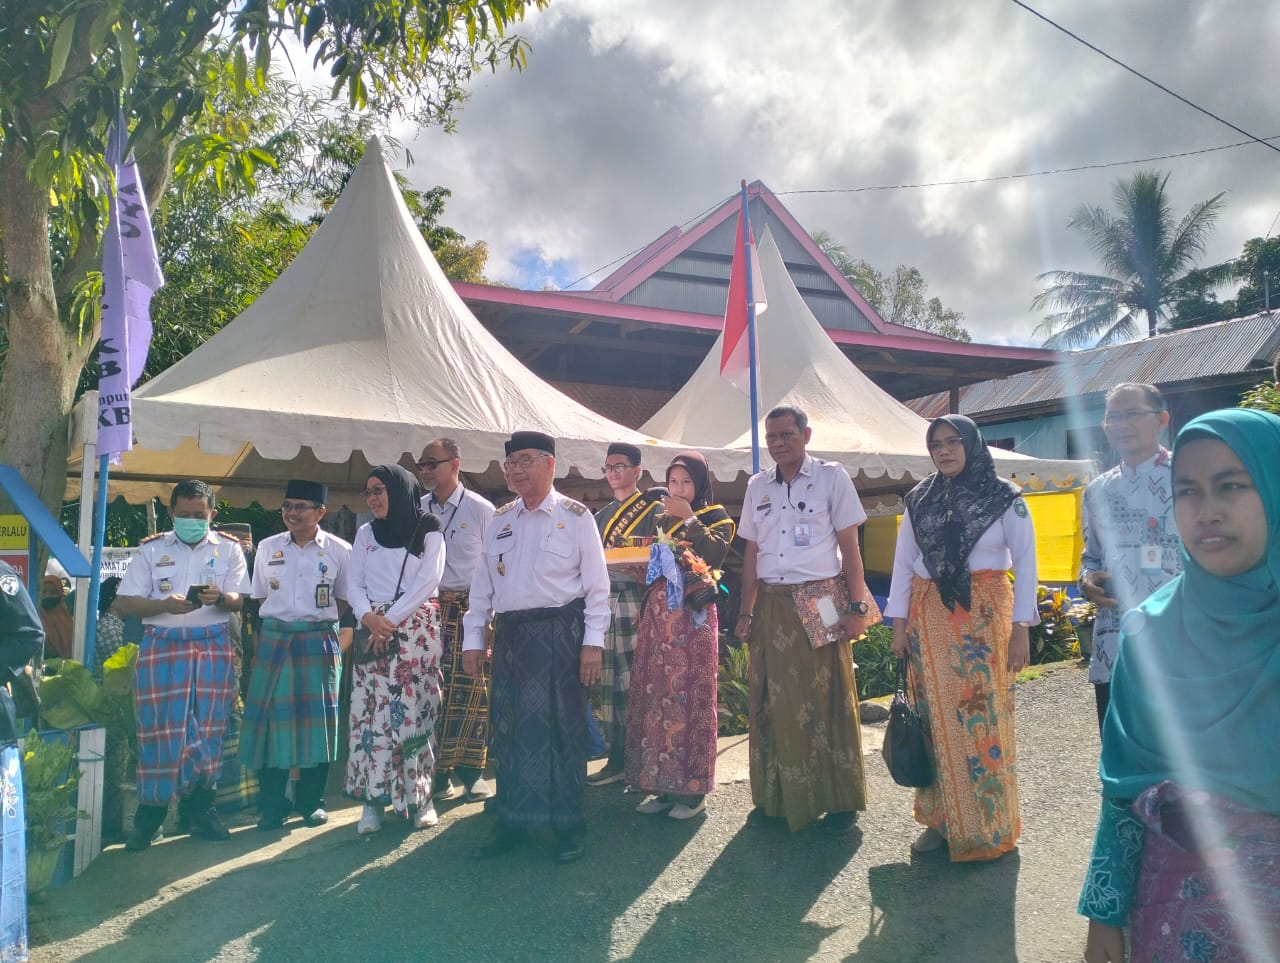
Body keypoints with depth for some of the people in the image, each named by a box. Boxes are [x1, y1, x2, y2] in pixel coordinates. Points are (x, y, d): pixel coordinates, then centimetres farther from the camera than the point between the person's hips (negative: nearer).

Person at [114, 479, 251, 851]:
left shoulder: (229, 549, 9)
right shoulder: (151, 550, 8)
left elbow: (237, 600, 2)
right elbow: (124, 602, 2)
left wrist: (219, 597, -21)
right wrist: (166, 605, -15)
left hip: (213, 646, 1)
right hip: (161, 646, 0)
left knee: (208, 728, 2)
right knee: (160, 728, -2)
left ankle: (200, 806, 14)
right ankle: (150, 812, 9)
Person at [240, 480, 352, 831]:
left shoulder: (339, 550, 1)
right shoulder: (268, 547, 7)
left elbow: (344, 599, 8)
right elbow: (260, 597, 12)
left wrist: (317, 616, -4)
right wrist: (271, 627, 0)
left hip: (318, 640, -1)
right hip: (274, 640, 2)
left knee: (316, 718, 2)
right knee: (271, 716, 0)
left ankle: (311, 800, 17)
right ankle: (271, 804, 12)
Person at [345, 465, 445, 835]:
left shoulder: (428, 532, 2)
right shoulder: (365, 534, 14)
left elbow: (427, 582, -7)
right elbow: (354, 584, 8)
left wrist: (391, 619, -12)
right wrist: (368, 617, -10)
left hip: (417, 630, -3)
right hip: (372, 629, 3)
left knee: (414, 711, -3)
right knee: (372, 712, -1)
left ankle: (421, 796, 6)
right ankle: (374, 798, 5)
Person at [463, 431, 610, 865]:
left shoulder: (575, 516, -3)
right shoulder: (500, 520, 11)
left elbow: (596, 583, -5)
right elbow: (482, 582, 12)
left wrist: (593, 642, -10)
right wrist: (473, 638, 8)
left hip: (559, 632, -4)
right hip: (510, 633, 5)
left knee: (562, 726, 3)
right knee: (510, 727, 9)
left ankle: (568, 826, 17)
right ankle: (511, 821, 24)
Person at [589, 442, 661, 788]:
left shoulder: (654, 510, 2)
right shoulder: (601, 516, 20)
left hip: (638, 600, -6)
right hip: (605, 602, 6)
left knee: (638, 681, -7)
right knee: (609, 682, 6)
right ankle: (617, 760, 15)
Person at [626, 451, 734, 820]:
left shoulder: (717, 519, 6)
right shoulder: (660, 520, 19)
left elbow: (714, 554, -14)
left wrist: (689, 518, -10)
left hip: (694, 614, -4)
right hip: (658, 613, 5)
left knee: (690, 695, -5)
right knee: (655, 695, 1)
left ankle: (693, 788, 4)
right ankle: (664, 784, 10)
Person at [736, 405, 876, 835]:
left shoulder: (831, 477, -1)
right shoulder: (757, 486, 11)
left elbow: (849, 546, -2)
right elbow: (751, 553, 13)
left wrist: (857, 607, -8)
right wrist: (746, 612, 9)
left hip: (820, 602, -4)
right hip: (772, 606, 4)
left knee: (828, 699, 1)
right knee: (772, 701, 7)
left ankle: (840, 800, 15)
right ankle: (775, 795, 21)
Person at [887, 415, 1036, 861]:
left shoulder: (1004, 497, -2)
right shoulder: (920, 499, 6)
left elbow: (1025, 563, -1)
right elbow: (903, 564, 8)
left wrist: (1021, 628, -6)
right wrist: (899, 624, 4)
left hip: (985, 617, -3)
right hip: (930, 618, 3)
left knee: (984, 717, -1)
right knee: (936, 718, 6)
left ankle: (989, 827, 15)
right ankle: (941, 820, 18)